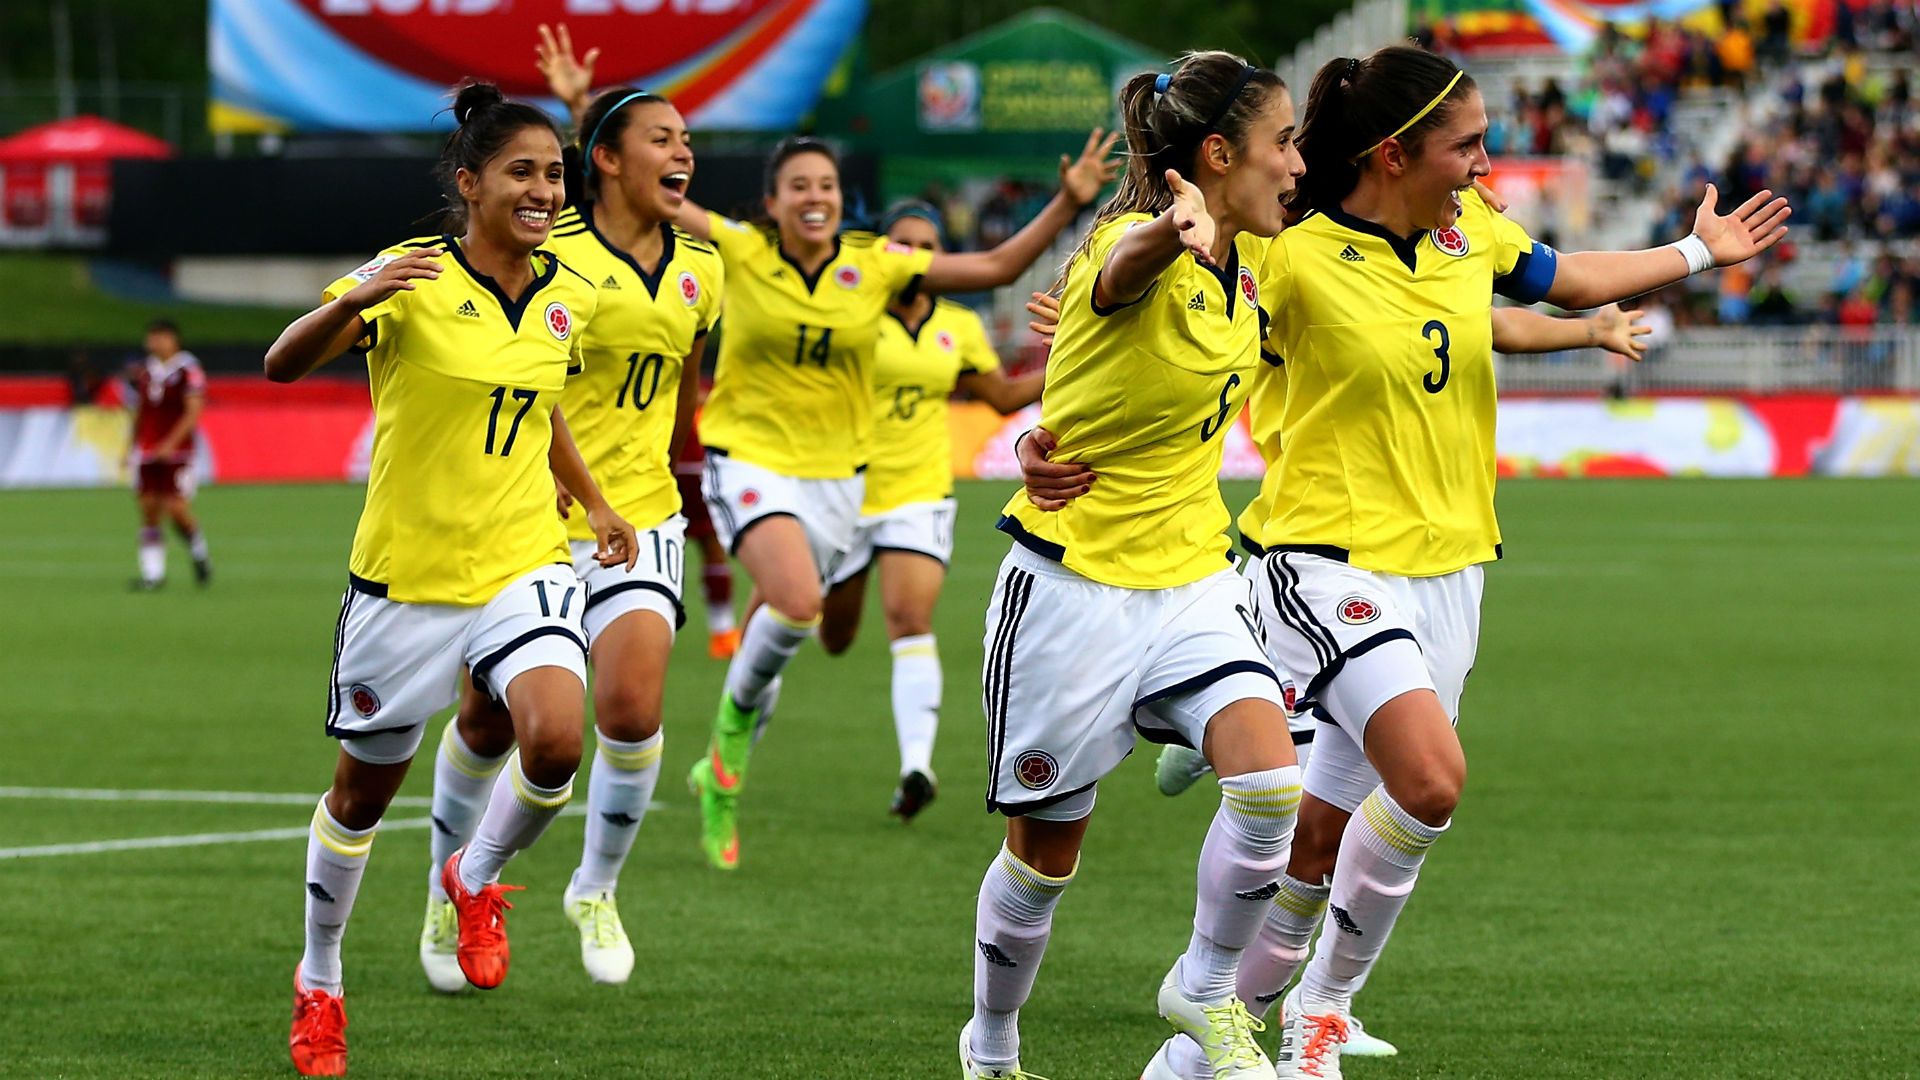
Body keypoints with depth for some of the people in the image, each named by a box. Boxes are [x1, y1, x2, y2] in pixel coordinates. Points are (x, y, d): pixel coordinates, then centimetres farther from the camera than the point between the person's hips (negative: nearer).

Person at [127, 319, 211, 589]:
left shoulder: (188, 370, -6)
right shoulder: (143, 371, 12)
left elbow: (193, 412, -13)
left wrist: (170, 443, -21)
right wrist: (130, 450, 19)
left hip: (176, 452, -5)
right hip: (145, 453, 5)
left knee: (177, 509, -11)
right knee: (148, 511, 0)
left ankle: (199, 555, 15)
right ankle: (152, 574, 1)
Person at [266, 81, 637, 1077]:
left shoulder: (565, 297, 3)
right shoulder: (410, 278, -14)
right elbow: (283, 365, -27)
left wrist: (593, 503, 20)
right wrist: (353, 302, -44)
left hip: (523, 564, 3)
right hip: (407, 573, -3)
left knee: (556, 740, -23)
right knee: (365, 785, 11)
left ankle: (476, 878, 9)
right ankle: (318, 985, 35)